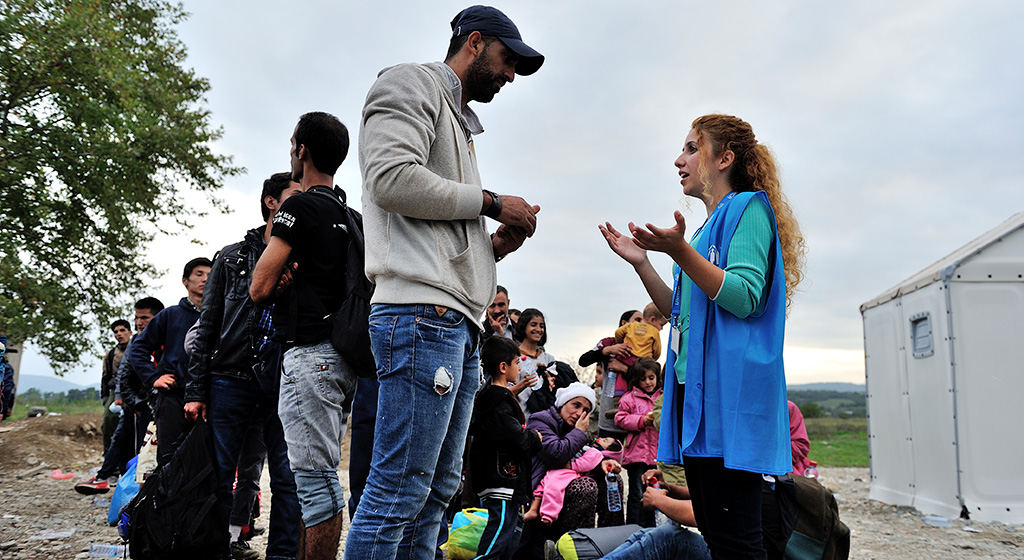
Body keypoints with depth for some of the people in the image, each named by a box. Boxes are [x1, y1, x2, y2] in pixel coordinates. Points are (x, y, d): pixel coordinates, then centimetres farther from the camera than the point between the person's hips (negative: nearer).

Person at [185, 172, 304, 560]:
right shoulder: (232, 257, 10)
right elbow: (207, 326, 7)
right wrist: (196, 390, 1)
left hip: (283, 386, 1)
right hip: (230, 380, 0)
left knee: (289, 480, -1)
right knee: (219, 480, 3)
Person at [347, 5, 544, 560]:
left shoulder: (458, 122, 31)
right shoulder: (411, 84, 4)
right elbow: (390, 177, -16)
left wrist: (495, 244, 12)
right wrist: (490, 202, -7)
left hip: (459, 325, 10)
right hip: (421, 311, -10)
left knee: (437, 489, 11)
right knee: (397, 492, -9)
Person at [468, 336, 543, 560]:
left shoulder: (490, 397, 16)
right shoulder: (499, 402, -17)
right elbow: (519, 441, -23)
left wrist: (528, 435, 5)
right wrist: (536, 438, -5)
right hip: (502, 481, -11)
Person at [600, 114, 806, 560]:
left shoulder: (748, 207, -1)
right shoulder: (709, 227, 25)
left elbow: (744, 299, -14)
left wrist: (680, 252, -23)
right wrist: (641, 263, 15)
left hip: (730, 388, -9)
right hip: (695, 389, 10)